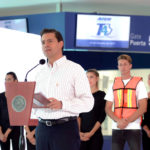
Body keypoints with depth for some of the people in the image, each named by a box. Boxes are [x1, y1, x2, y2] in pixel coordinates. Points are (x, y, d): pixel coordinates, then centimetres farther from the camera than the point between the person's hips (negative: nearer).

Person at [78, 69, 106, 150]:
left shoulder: (102, 95, 1)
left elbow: (102, 117, -4)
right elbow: (79, 115, 7)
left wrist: (91, 132, -12)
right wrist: (79, 131, -7)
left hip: (96, 134, -3)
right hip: (82, 135, 3)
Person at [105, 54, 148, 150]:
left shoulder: (139, 83, 4)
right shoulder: (114, 84, 14)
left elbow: (143, 108, -4)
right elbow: (108, 108, 9)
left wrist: (127, 121, -13)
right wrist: (118, 120, -10)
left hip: (133, 128, -3)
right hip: (117, 128, 3)